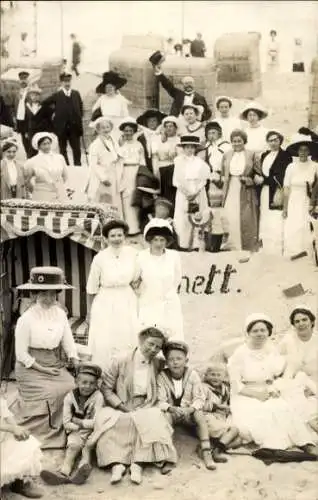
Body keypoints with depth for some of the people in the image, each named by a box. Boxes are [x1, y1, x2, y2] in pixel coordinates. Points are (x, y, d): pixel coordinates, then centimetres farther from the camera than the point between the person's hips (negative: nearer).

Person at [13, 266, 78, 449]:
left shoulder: (60, 314, 0)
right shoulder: (26, 319, -14)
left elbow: (69, 344, 3)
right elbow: (22, 354, -10)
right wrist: (43, 369, -12)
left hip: (56, 366, 5)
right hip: (32, 368, -4)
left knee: (74, 389, -17)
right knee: (51, 395, -22)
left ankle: (67, 431, 1)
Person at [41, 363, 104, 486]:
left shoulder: (97, 396, -10)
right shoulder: (70, 397, -6)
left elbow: (96, 422, -16)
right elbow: (66, 423, -7)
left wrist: (77, 421, -10)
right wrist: (81, 426, -18)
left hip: (92, 432, 0)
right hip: (76, 432, 0)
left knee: (88, 446, -28)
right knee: (73, 445, -27)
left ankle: (82, 469, -52)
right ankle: (64, 473, -48)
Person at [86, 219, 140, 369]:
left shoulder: (131, 253, -5)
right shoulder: (100, 258, -14)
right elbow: (91, 289, -2)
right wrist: (89, 312, 5)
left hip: (127, 301, 3)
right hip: (106, 302, -3)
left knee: (128, 342, 6)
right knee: (104, 343, -3)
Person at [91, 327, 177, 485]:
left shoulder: (158, 365, 7)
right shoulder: (121, 361, -1)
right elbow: (106, 388, -1)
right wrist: (123, 407, -14)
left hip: (145, 410, 1)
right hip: (120, 410, -1)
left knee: (154, 418, -32)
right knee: (104, 418, -32)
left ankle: (138, 464, -34)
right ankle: (117, 463, -34)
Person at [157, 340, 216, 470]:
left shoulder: (193, 375, -7)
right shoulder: (162, 377, -7)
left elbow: (199, 399, -10)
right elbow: (161, 401, -13)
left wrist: (191, 408, -31)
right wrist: (171, 408, -34)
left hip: (189, 412, 1)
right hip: (172, 412, 0)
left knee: (200, 414, -30)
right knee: (166, 415, -33)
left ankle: (206, 453, -27)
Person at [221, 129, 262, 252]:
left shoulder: (251, 155, 4)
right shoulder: (227, 155, 13)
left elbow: (259, 176, 4)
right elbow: (222, 174, 19)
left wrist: (248, 180, -12)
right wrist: (224, 178, 0)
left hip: (246, 195, -2)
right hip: (230, 194, 2)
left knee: (247, 222, -2)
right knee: (231, 221, -1)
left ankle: (249, 249, 6)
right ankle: (232, 248, 9)